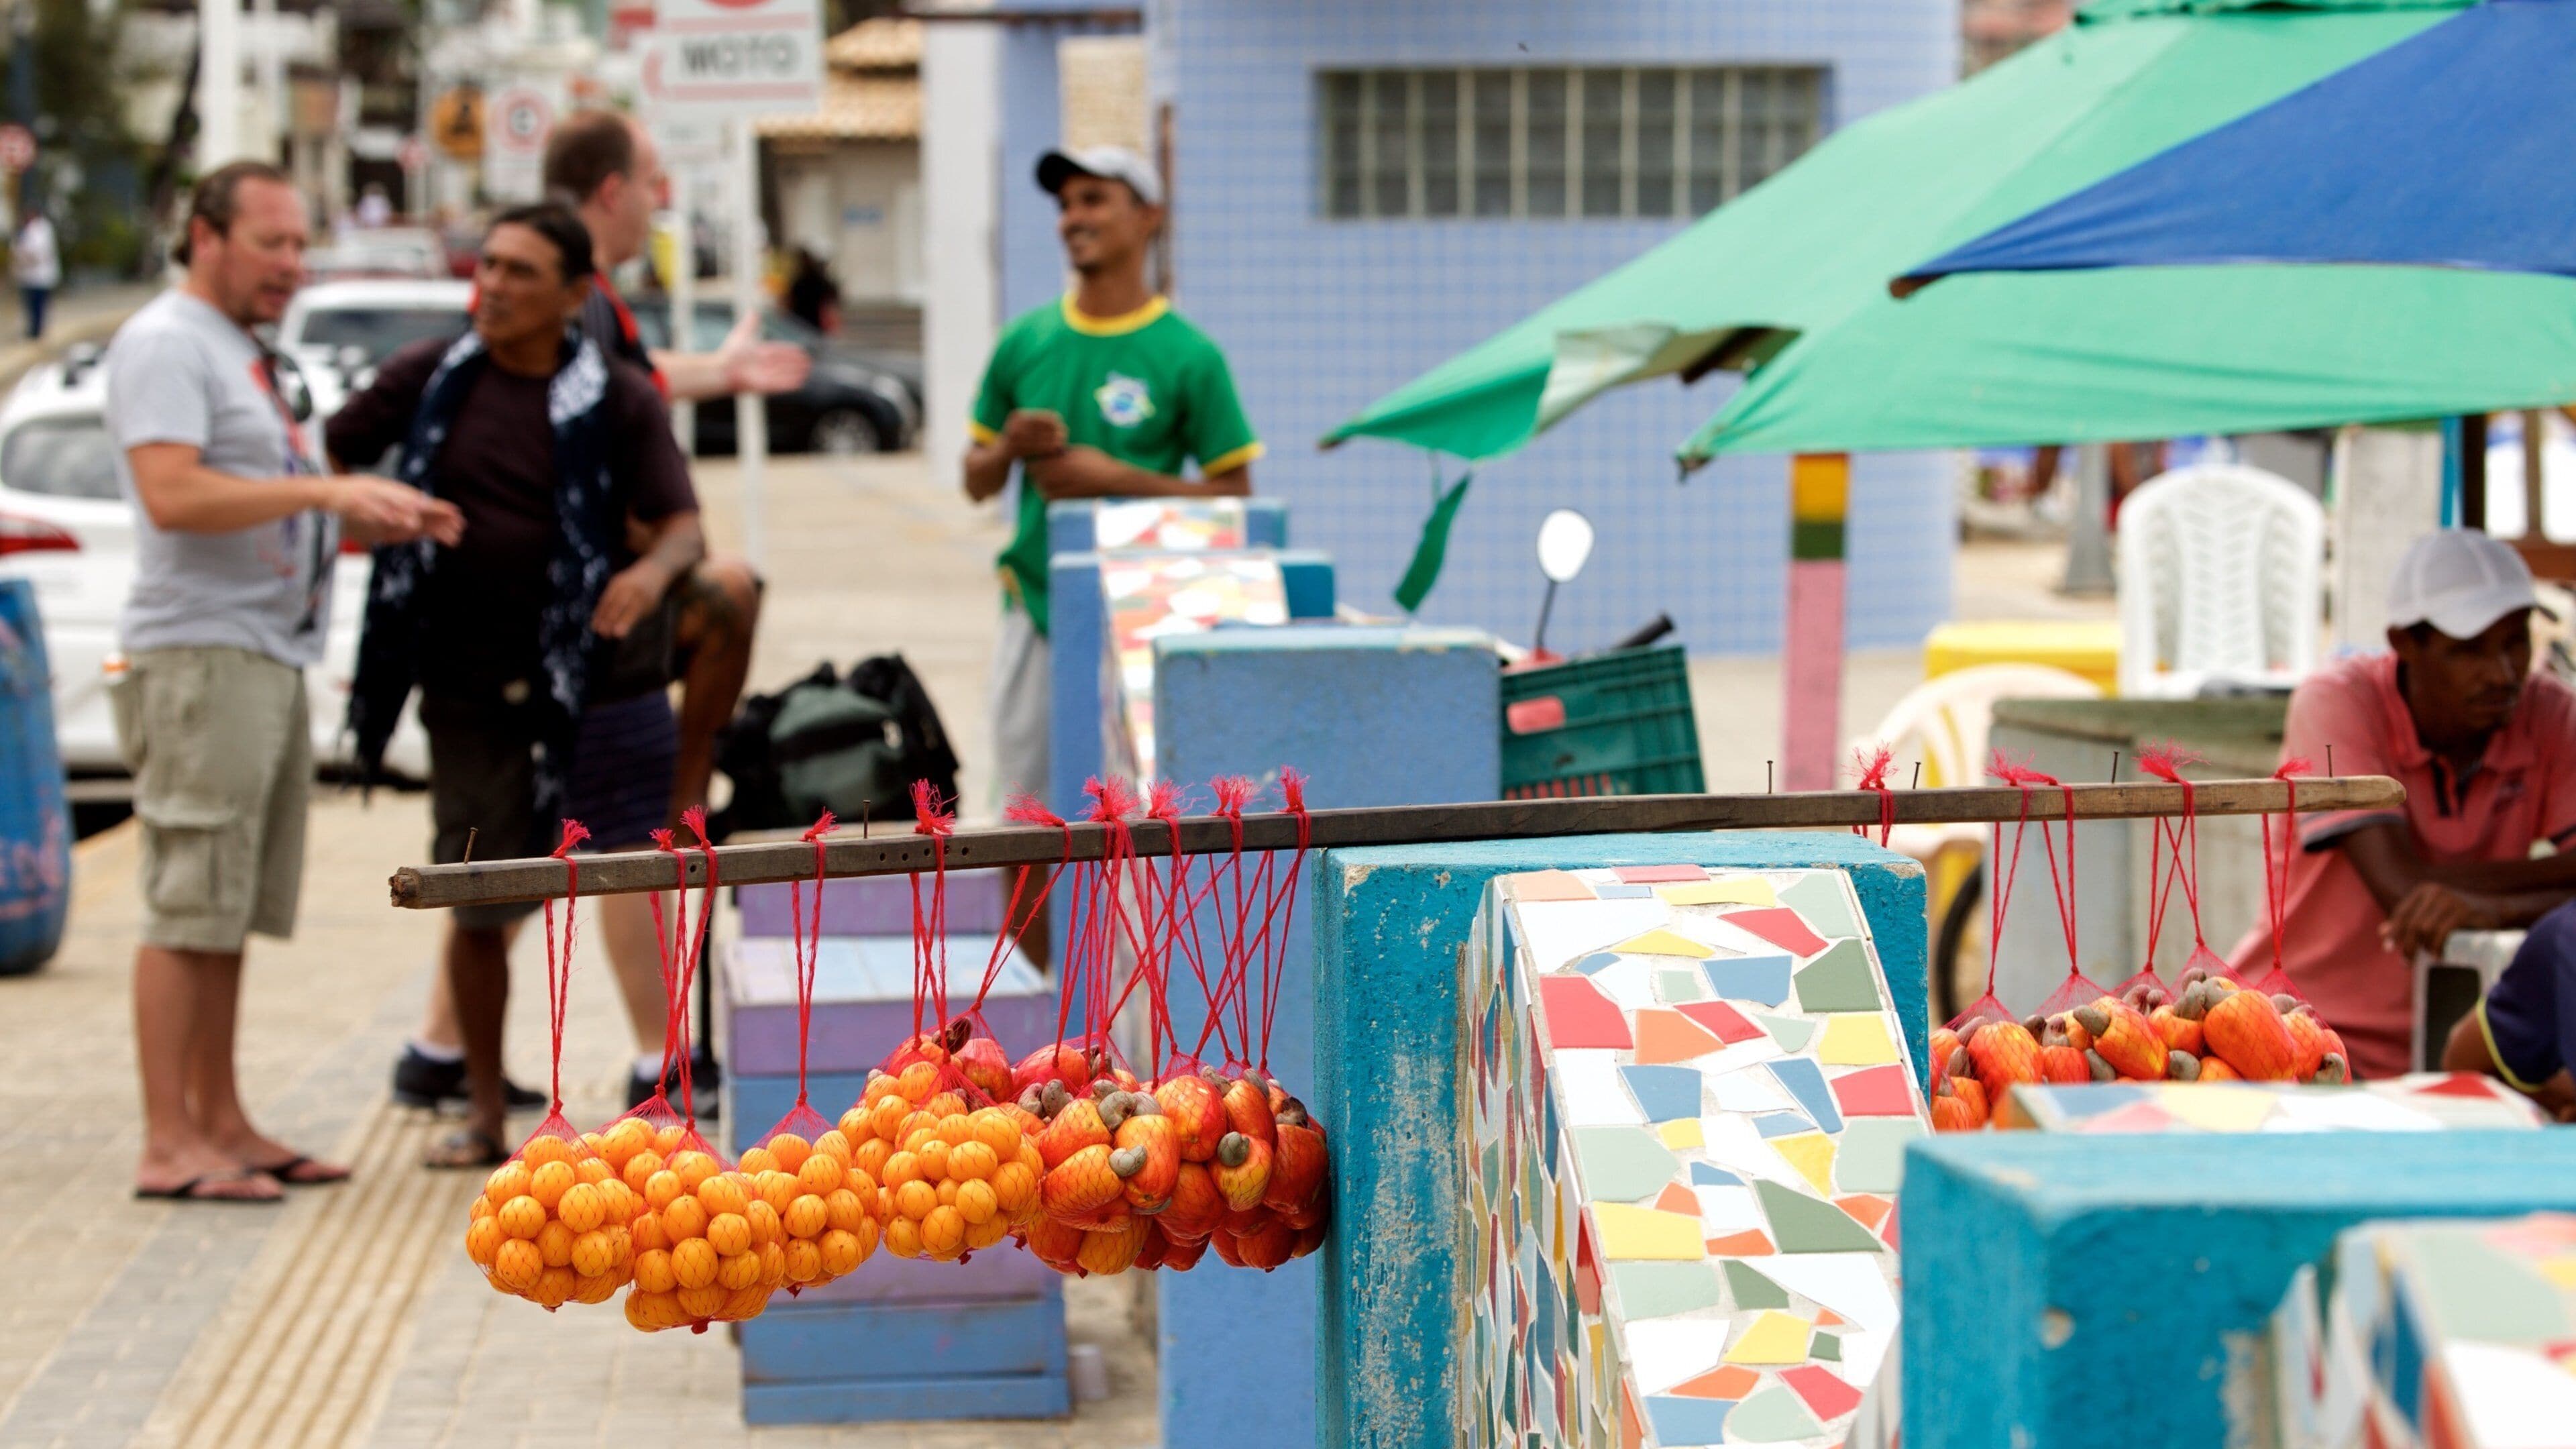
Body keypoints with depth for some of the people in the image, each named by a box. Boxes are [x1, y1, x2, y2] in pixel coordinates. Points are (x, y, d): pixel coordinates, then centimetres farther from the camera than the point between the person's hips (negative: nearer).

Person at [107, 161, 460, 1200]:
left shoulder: (258, 360, 22)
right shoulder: (165, 343, -8)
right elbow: (173, 495, -21)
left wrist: (389, 522, 10)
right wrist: (327, 492, -23)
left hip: (274, 657, 10)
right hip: (200, 655, -10)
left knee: (232, 912, 12)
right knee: (190, 907, -9)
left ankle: (222, 1125, 17)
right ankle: (169, 1145, -8)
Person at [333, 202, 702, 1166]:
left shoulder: (618, 400, -2)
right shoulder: (433, 379, 4)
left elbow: (684, 527, -8)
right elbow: (328, 456, 12)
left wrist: (654, 570, -29)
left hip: (591, 676, -2)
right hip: (470, 681, 2)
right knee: (478, 904, 7)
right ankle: (484, 1114, 19)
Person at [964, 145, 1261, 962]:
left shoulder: (1188, 356, -2)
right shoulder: (1024, 342, 9)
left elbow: (1234, 493, -2)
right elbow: (977, 482, 16)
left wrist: (1118, 478, -12)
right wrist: (1009, 448, -6)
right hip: (1034, 606, 4)